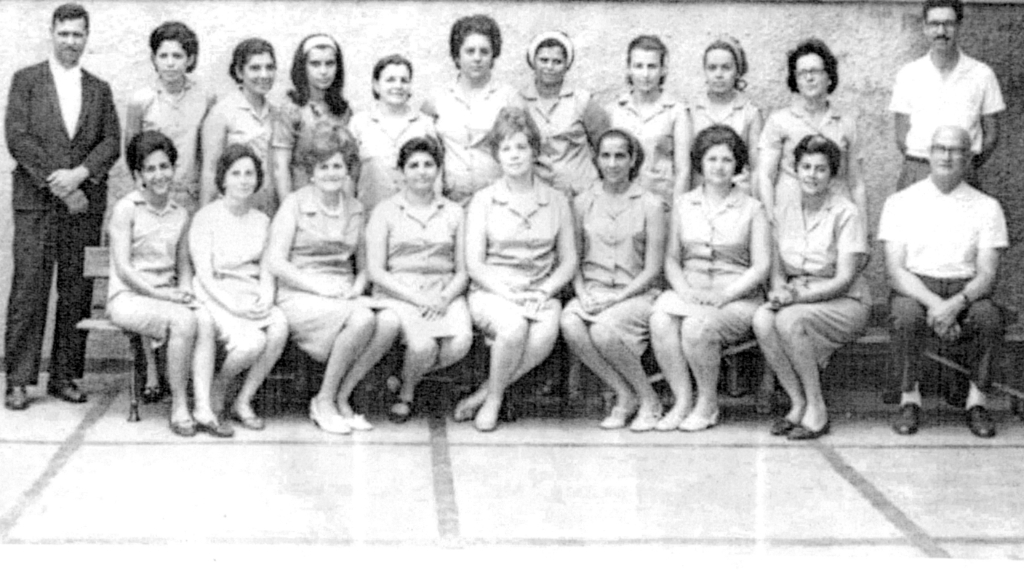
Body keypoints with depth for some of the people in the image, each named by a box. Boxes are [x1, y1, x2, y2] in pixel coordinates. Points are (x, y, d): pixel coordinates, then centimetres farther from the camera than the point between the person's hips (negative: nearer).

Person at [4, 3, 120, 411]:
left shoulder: (99, 89, 15)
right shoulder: (26, 80, 7)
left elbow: (112, 142, 7)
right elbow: (17, 137, -3)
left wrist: (79, 174, -11)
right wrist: (56, 184, -10)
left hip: (84, 202, 3)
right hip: (35, 201, -3)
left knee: (76, 292, 1)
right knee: (29, 288, -5)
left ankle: (65, 376, 8)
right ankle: (18, 381, -2)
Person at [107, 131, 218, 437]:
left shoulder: (180, 214, 13)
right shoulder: (126, 209, -4)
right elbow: (122, 267, -10)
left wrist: (185, 291, -3)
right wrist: (159, 293, -16)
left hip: (167, 297, 5)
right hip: (128, 297, -5)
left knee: (205, 320, -27)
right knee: (184, 321, -32)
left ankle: (204, 407, -31)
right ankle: (179, 408, -21)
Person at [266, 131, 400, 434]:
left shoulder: (356, 210, 16)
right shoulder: (295, 204, 2)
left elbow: (363, 266, 20)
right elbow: (275, 263, -6)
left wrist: (358, 287, -3)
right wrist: (319, 287, -14)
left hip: (345, 297, 5)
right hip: (300, 296, -5)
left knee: (390, 321, -27)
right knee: (363, 319, -33)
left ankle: (341, 399, -14)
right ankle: (324, 401, -16)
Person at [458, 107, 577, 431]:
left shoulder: (556, 202, 12)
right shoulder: (483, 201, 7)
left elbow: (569, 262, 11)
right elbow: (474, 264, 0)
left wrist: (544, 292, -8)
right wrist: (509, 294, -14)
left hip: (541, 293, 2)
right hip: (492, 292, -2)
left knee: (545, 336, -34)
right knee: (514, 328, -36)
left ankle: (484, 395, -17)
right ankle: (493, 400, -13)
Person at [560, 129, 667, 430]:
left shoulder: (651, 205, 1)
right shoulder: (583, 203, 11)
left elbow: (652, 269, -3)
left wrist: (616, 298, -15)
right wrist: (582, 294, -9)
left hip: (635, 293, -3)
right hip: (591, 291, 3)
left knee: (603, 331, -34)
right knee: (570, 326, -32)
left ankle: (648, 398, -9)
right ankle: (625, 395, -12)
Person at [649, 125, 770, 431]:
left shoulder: (751, 208, 5)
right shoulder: (683, 205, 14)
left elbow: (761, 267, -1)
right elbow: (672, 259, 12)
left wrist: (721, 296, -13)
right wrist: (685, 292, -8)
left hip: (738, 299, -3)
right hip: (689, 293, 3)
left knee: (697, 327, -34)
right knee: (660, 320, -31)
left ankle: (708, 403, -11)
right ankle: (682, 401, -20)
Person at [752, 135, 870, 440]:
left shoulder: (845, 213, -8)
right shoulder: (785, 212, 9)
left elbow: (844, 278, -13)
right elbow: (777, 270, 11)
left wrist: (798, 296, -23)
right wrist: (779, 290, -13)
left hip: (844, 302, -4)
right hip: (796, 299, 5)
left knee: (789, 320, -33)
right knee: (761, 319, -28)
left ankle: (816, 409, -19)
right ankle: (798, 404, -16)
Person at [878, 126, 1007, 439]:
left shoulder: (987, 207, 7)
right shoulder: (900, 202, 6)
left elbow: (987, 274, -1)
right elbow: (895, 270, -4)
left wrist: (955, 304, -23)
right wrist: (934, 304, -21)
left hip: (966, 292, 1)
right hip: (914, 290, -1)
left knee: (990, 317, -32)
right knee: (907, 316, -34)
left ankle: (977, 402, -14)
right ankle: (910, 401, -16)